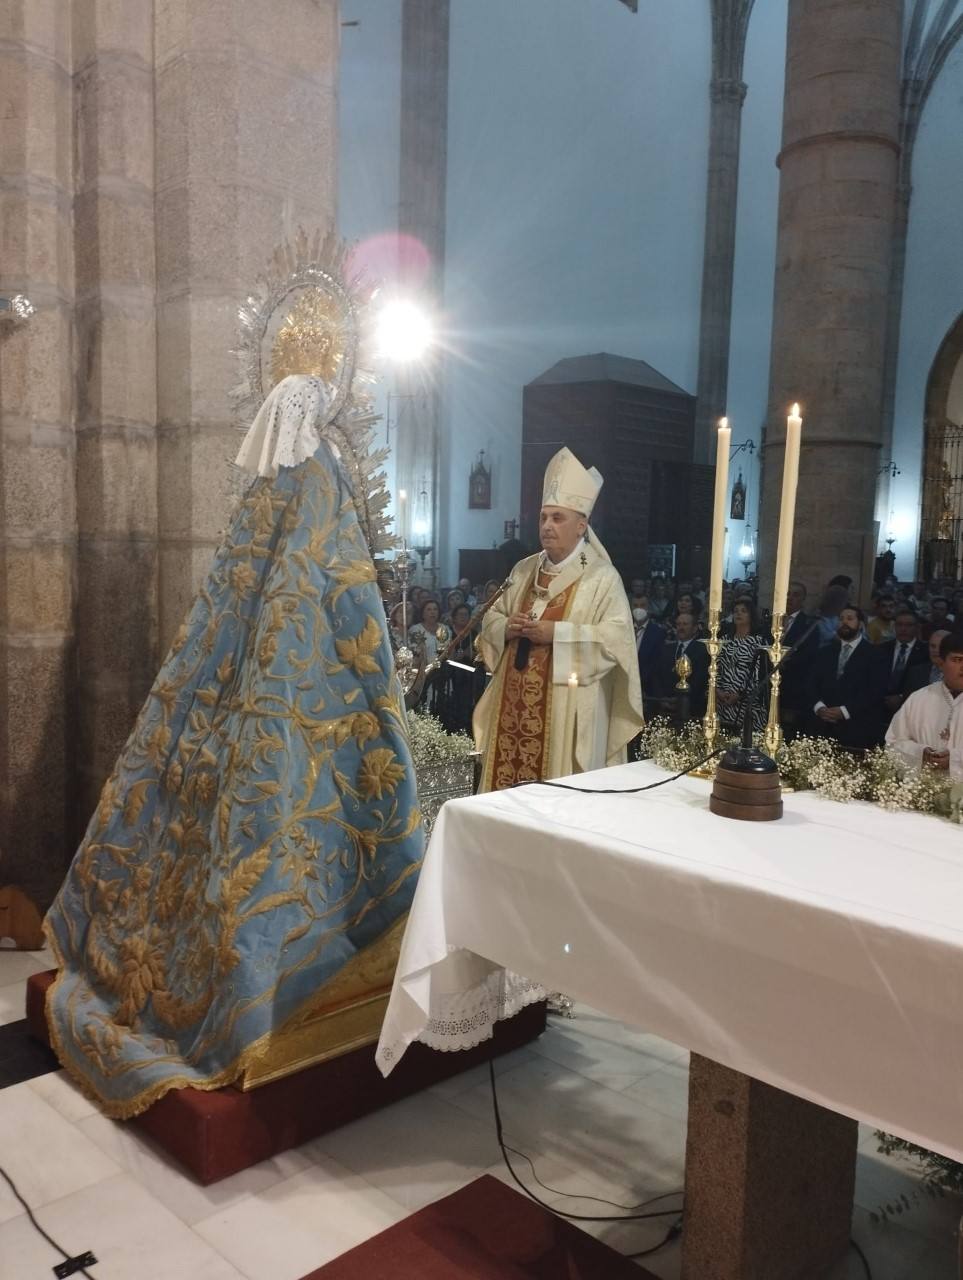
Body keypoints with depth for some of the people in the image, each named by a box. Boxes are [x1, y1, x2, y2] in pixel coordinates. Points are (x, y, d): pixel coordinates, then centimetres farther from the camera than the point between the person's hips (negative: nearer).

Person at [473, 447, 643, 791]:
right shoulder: (524, 569, 13)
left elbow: (617, 638, -15)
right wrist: (507, 628, -6)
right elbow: (491, 619, 17)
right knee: (507, 787, 7)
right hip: (513, 704, 6)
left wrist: (556, 633, -20)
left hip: (566, 712, -5)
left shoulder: (602, 577, -6)